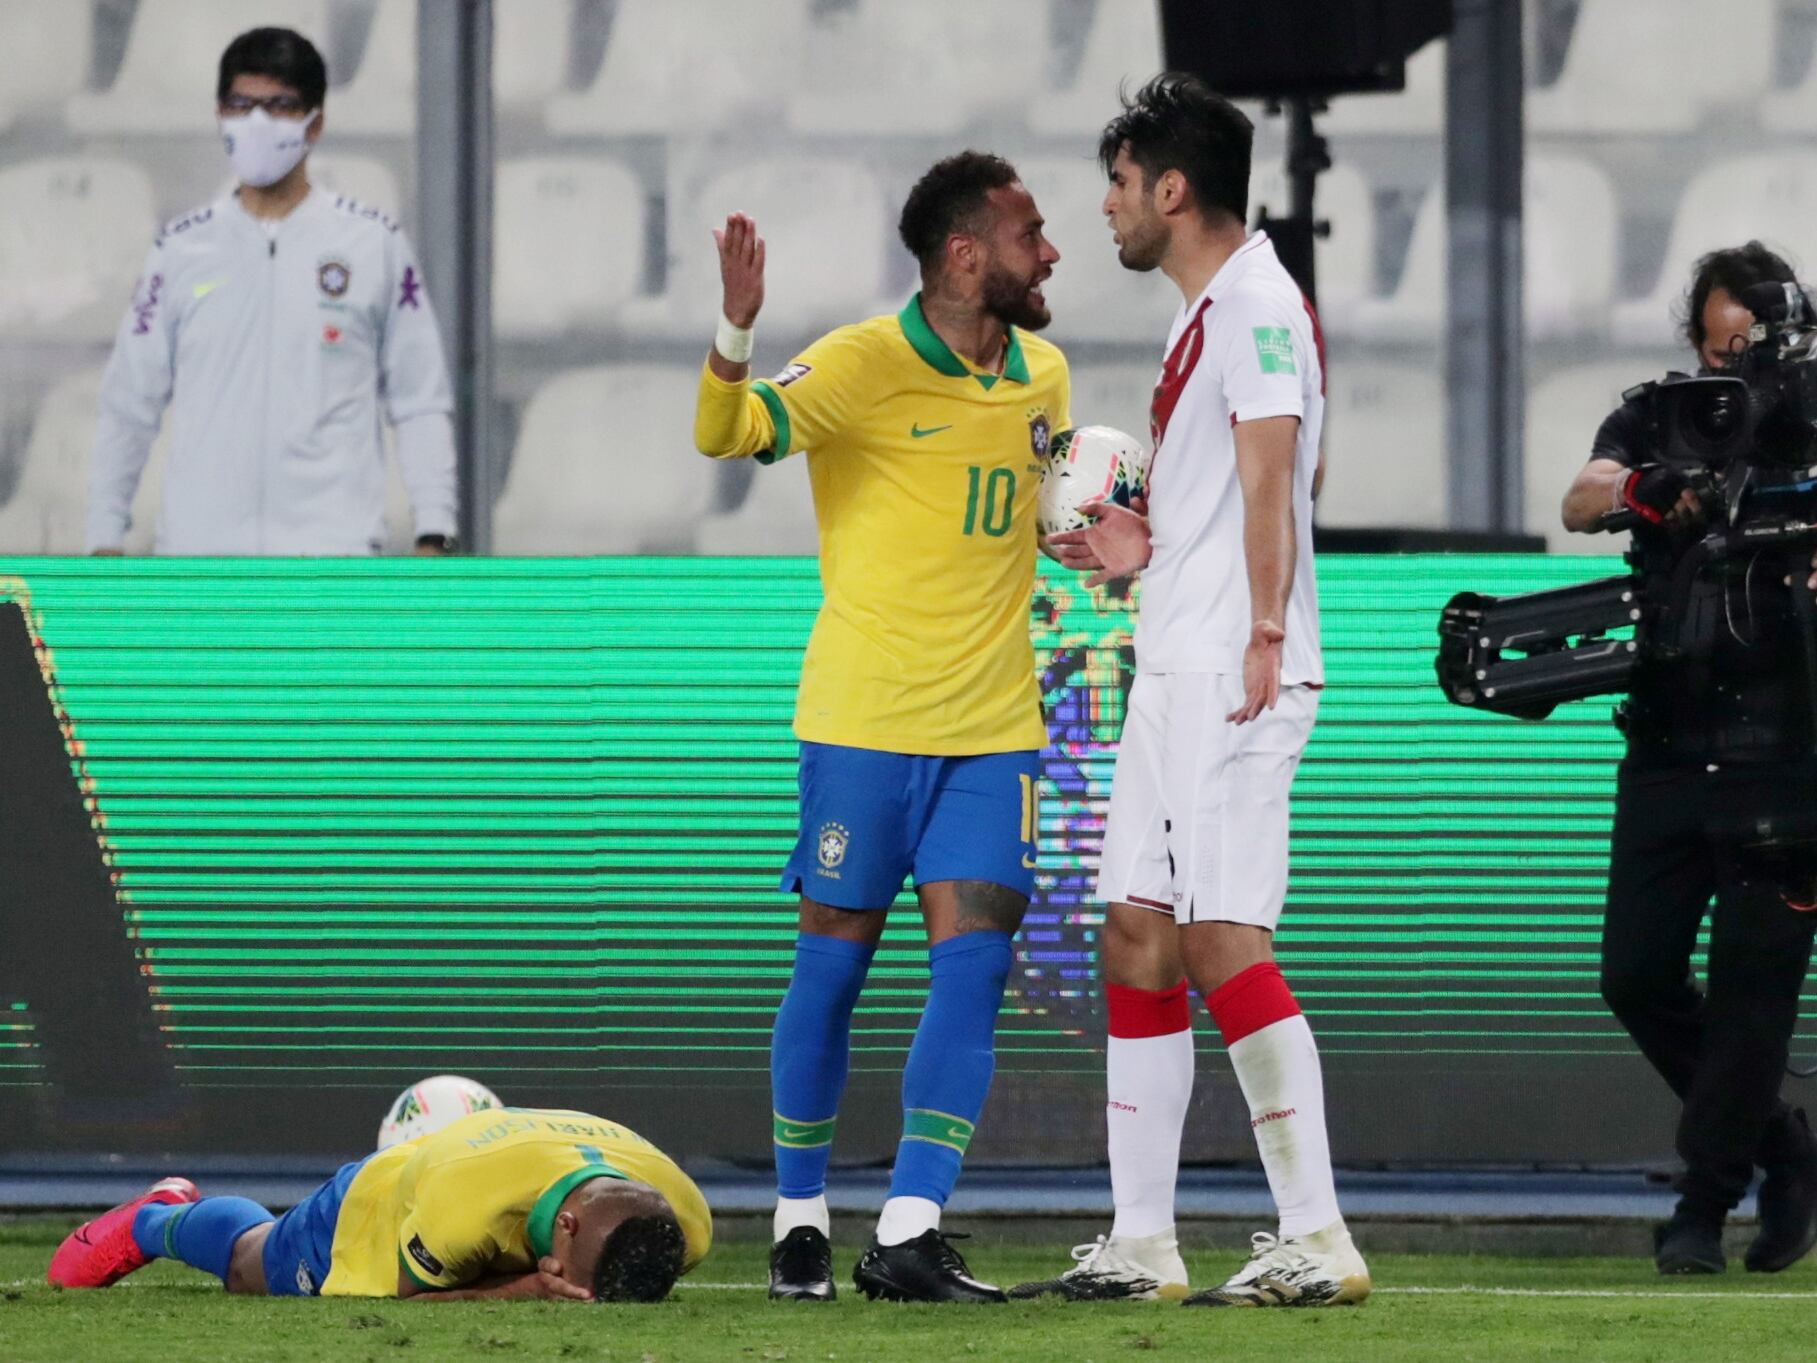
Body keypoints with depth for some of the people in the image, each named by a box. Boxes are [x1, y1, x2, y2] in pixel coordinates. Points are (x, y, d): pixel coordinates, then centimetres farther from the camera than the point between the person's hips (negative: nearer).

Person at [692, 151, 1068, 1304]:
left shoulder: (1043, 374, 9)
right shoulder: (866, 364, -10)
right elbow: (727, 435, -21)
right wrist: (737, 333, -40)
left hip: (994, 724, 5)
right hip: (866, 718, -5)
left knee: (975, 960, -7)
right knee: (835, 958, 2)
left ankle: (910, 1238, -8)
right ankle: (800, 1219, 17)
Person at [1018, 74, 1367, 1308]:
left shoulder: (1257, 305, -12)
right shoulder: (1209, 314, 20)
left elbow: (1274, 477, -22)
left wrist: (1264, 635, -29)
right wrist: (1150, 549, 20)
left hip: (1234, 675, -11)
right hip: (1176, 672, 11)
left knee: (1225, 941, -14)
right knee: (1139, 937, 10)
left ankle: (1317, 1240, -14)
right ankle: (1140, 1244, 14)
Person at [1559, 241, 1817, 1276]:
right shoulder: (1657, 420, 9)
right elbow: (1581, 503, -9)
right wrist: (1644, 486, -31)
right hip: (1669, 750, 3)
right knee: (1638, 975, 1)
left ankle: (1705, 1205, 3)